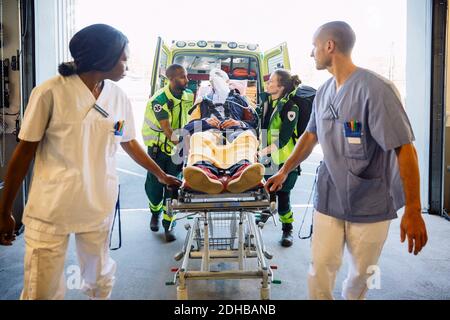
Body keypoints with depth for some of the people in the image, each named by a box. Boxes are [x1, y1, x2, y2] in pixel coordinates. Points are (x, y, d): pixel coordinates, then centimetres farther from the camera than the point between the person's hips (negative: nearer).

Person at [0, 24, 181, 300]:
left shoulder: (119, 98, 2)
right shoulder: (51, 92, -13)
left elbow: (129, 143, 16)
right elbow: (25, 152, -6)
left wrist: (162, 175, 21)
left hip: (99, 207, 4)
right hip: (50, 210, -3)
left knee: (100, 282, 16)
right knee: (42, 290, 6)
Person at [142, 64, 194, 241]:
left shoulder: (189, 96, -4)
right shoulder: (159, 100, -20)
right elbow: (167, 129, -26)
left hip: (178, 146, 3)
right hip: (158, 147, -3)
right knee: (155, 184, 5)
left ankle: (168, 225, 9)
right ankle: (155, 212, 36)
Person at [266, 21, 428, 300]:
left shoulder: (376, 89, -17)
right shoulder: (323, 93, 4)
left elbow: (404, 149, -18)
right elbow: (310, 137, 17)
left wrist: (413, 210, -19)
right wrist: (283, 172, 16)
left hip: (370, 203, -4)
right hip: (329, 199, 5)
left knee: (362, 273, 14)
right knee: (320, 269, 5)